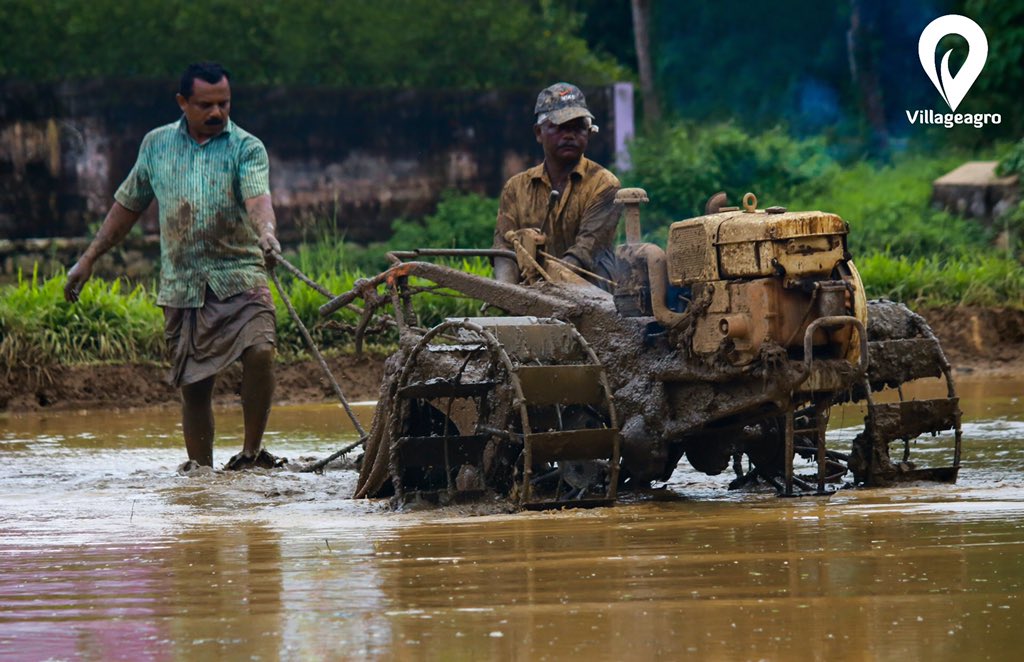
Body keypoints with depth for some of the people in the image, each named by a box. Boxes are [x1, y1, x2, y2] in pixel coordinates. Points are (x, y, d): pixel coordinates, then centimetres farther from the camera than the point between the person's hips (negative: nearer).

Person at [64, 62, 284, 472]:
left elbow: (258, 198, -19)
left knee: (260, 350, -25)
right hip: (181, 285, 3)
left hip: (238, 277, -3)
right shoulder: (157, 145, 10)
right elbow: (128, 206, 20)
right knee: (193, 385, 4)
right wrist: (88, 260, 19)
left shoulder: (247, 148, -1)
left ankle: (251, 453, -13)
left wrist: (267, 234, -41)